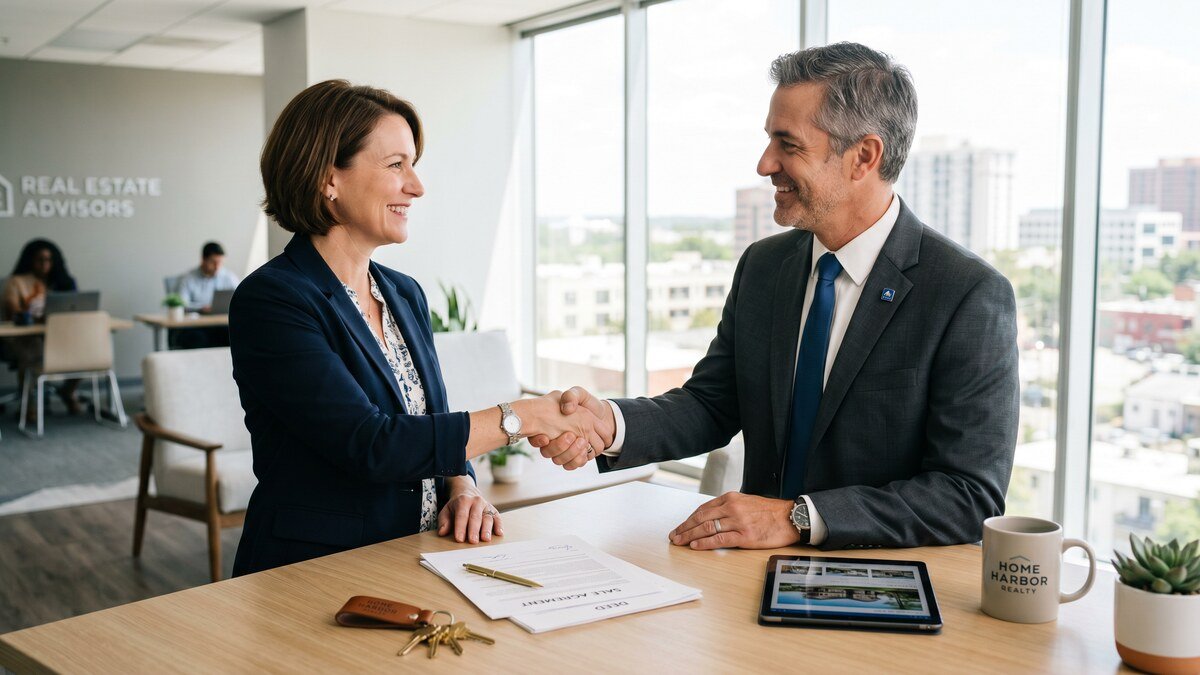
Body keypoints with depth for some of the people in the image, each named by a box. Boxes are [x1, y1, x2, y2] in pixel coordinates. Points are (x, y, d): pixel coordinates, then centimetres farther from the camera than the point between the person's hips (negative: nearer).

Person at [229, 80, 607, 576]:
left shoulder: (406, 294, 12)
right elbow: (370, 446, -21)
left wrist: (463, 487, -6)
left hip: (416, 565, 6)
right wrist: (523, 417, -16)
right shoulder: (268, 302, -13)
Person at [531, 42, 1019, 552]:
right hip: (761, 568, 4)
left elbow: (972, 496, -17)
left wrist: (798, 518, -24)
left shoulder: (970, 295, -14)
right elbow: (711, 404, 8)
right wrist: (610, 424, -11)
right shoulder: (763, 266, 4)